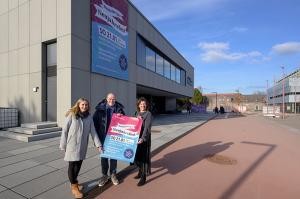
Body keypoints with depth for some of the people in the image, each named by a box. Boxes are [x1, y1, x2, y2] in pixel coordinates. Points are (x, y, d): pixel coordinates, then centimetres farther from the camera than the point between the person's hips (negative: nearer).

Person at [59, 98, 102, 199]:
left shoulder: (89, 117, 1)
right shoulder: (72, 115, -10)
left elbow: (93, 132, 1)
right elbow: (65, 130, -6)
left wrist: (98, 145, -2)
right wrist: (63, 145, -5)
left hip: (83, 145, 4)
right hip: (72, 144, -4)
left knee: (78, 164, 13)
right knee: (72, 165, 5)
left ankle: (74, 182, 37)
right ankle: (74, 186, 22)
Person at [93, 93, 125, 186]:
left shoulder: (119, 109, 0)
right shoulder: (100, 108, -5)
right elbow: (94, 121, -3)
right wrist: (97, 134, -6)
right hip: (103, 136, -1)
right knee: (103, 155, 11)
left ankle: (113, 174, 30)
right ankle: (104, 175, 29)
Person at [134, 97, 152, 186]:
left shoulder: (148, 114, -11)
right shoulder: (137, 113, 10)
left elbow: (147, 127, -21)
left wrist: (143, 138, -31)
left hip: (144, 138, -6)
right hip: (136, 137, 7)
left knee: (143, 156, 0)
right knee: (137, 155, 15)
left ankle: (143, 177, 13)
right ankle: (140, 172, 36)